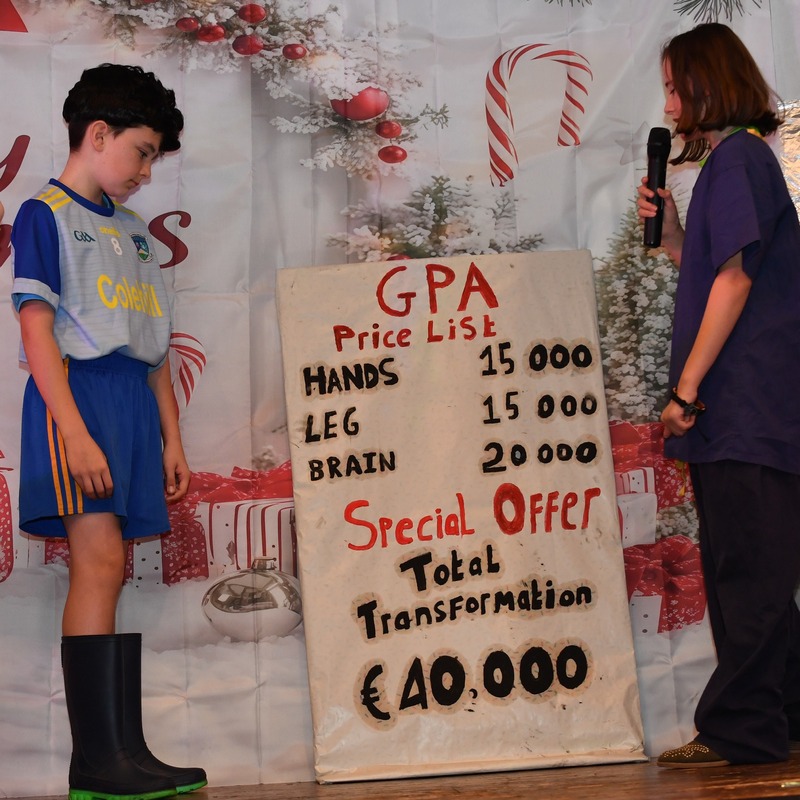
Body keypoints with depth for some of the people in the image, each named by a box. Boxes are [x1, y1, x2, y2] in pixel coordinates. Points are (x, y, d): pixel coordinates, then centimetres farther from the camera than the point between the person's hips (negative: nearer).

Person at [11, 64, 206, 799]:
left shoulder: (135, 234, 23)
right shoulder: (44, 215, 1)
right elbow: (37, 330, -8)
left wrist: (171, 436, 15)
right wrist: (73, 430, -18)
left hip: (134, 406, 7)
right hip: (76, 392, -7)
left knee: (114, 571, 3)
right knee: (99, 560, -15)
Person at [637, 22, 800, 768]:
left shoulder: (736, 157, -9)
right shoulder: (735, 160, 20)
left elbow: (733, 280, -16)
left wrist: (687, 385, -16)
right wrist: (670, 229, 9)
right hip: (739, 410, 10)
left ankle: (740, 729, 1)